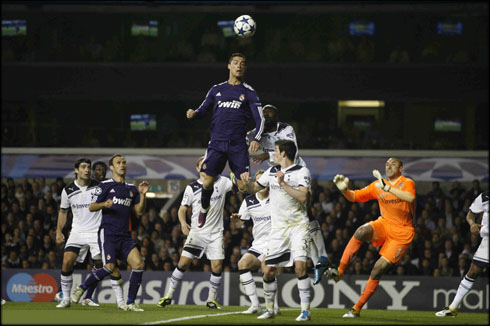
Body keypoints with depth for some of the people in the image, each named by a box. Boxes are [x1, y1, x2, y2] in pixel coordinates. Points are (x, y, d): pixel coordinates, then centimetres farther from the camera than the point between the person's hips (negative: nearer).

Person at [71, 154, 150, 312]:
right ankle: (81, 288, 3)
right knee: (109, 267, -20)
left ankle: (130, 303, -3)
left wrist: (142, 195, 1)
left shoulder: (131, 188, 18)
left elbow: (139, 211, 15)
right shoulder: (105, 185, 3)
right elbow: (91, 207, 1)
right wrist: (104, 204, -18)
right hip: (108, 232, -5)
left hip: (124, 236, 5)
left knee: (139, 264, -12)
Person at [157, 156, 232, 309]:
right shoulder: (192, 188, 1)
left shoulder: (222, 182, 3)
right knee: (183, 262, -9)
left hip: (216, 233, 1)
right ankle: (169, 296, 2)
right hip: (197, 232, -1)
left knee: (217, 266, -6)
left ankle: (211, 299, 11)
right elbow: (182, 209, 4)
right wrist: (183, 223, -15)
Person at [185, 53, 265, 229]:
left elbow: (260, 119, 1)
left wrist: (256, 139, -15)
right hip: (217, 142, 2)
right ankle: (204, 209, 22)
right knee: (207, 182, -5)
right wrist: (193, 113, -6)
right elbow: (203, 110, 18)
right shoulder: (217, 90, 13)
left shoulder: (249, 92, 6)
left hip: (238, 145, -1)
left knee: (244, 185, -11)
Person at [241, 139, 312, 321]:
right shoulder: (272, 172, 13)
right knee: (269, 270, 0)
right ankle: (269, 309, 17)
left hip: (298, 225, -5)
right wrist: (247, 182, 0)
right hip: (278, 228, 5)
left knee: (300, 265, -19)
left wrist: (283, 183, -19)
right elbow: (253, 189, 21)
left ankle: (305, 310, -14)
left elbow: (303, 197, -17)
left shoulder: (301, 171, -4)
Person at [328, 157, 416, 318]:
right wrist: (344, 189, -13)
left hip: (402, 232, -3)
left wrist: (386, 187, -38)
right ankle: (339, 271, -30)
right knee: (362, 231, -31)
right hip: (384, 224, 3)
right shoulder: (377, 185, 6)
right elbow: (354, 196, 10)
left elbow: (410, 198, -31)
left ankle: (356, 309, -1)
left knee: (379, 268, -10)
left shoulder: (407, 183, -9)